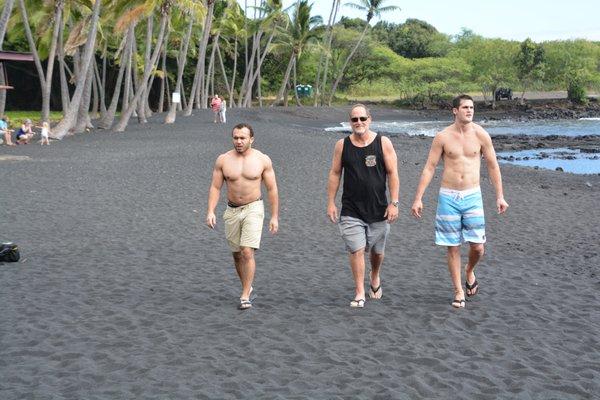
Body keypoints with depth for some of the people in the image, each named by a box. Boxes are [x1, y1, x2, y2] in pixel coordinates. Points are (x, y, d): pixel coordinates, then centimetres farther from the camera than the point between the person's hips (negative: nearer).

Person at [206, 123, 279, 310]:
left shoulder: (262, 160, -5)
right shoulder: (223, 160, -2)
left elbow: (272, 189, 0)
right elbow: (215, 187, 1)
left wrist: (274, 216, -2)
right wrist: (210, 212, -11)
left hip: (253, 210, -3)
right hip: (232, 211, 3)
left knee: (247, 252, -15)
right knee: (237, 254, 13)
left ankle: (245, 296, -9)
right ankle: (248, 288, 34)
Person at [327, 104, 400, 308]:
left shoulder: (383, 143, -3)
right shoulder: (342, 145, 1)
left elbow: (392, 174, -2)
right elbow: (334, 174, 6)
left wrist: (394, 203, -8)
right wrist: (331, 202, 2)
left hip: (379, 209, 0)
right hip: (351, 211, 0)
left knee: (377, 250, 14)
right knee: (356, 250, -10)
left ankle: (375, 278, 44)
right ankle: (359, 294, 0)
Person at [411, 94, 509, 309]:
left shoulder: (481, 135, -1)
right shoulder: (442, 137, -3)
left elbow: (493, 166, 6)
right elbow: (429, 168, 0)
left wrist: (500, 196, 4)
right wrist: (418, 198, -4)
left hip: (472, 196, 1)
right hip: (448, 197, 0)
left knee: (477, 247, -4)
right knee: (453, 247, 4)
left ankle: (469, 271, 30)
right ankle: (459, 291, 16)